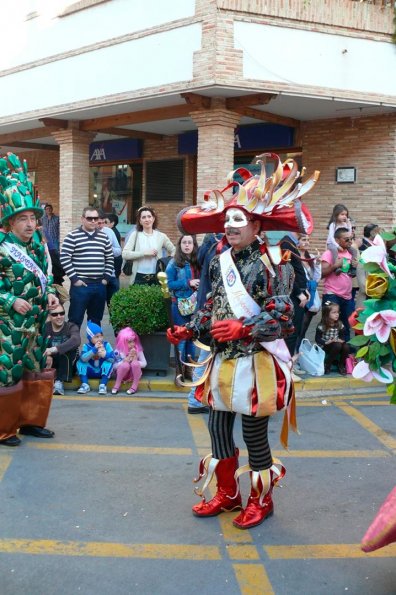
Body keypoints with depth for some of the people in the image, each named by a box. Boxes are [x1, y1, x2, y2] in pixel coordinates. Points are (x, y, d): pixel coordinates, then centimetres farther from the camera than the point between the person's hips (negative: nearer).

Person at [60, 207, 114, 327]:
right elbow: (64, 259, -10)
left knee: (96, 320, 15)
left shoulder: (103, 236, 11)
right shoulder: (72, 236, -6)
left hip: (100, 285, 5)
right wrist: (74, 279, -13)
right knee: (76, 320, 1)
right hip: (80, 285, -5)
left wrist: (106, 277, 8)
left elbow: (110, 258, 18)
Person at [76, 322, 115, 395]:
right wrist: (94, 349, -31)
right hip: (90, 372, 1)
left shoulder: (106, 345, -8)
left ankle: (103, 385, -26)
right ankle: (85, 385, -21)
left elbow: (112, 359, -17)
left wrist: (105, 354, -35)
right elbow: (83, 358, -26)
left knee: (109, 363, -27)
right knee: (80, 362, -19)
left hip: (102, 371, -1)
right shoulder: (86, 346, -8)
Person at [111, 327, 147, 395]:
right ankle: (117, 385, -17)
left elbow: (144, 363, -5)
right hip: (122, 375, -1)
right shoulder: (118, 352, -11)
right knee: (125, 364, -34)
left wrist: (135, 361, -24)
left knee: (135, 363, -31)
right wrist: (125, 361, -26)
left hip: (134, 374, 1)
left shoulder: (138, 350, -8)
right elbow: (114, 366, -13)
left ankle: (134, 386, -20)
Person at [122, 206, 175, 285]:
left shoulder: (161, 236, 6)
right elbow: (125, 254, -8)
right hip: (139, 278, -1)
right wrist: (144, 253, -14)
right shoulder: (135, 235, 2)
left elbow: (173, 251, 17)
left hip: (156, 278, 1)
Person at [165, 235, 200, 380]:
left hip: (195, 304, 4)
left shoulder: (198, 262, 9)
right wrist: (188, 283, -16)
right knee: (180, 337, 0)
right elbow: (170, 284, -8)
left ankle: (189, 368, 19)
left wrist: (200, 285, -8)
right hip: (180, 305, -4)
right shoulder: (174, 263, -2)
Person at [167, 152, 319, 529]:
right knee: (218, 427, 14)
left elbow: (281, 318, -20)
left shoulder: (270, 264, -14)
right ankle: (227, 494, 33)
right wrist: (189, 330, 4)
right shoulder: (220, 262, 7)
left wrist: (243, 328, -31)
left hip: (255, 362, -7)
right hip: (223, 359, 7)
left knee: (254, 433, 4)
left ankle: (261, 500, 26)